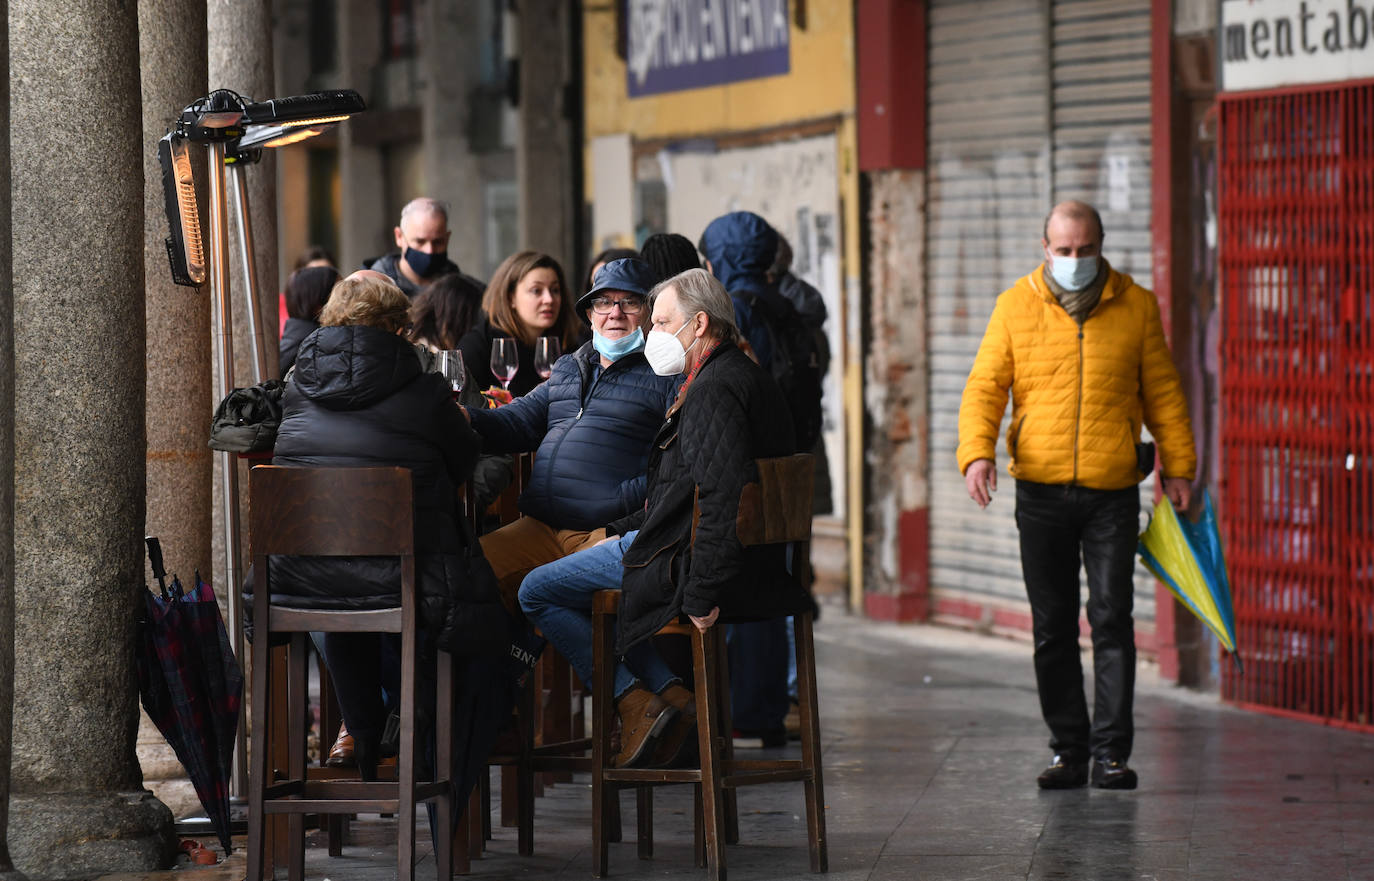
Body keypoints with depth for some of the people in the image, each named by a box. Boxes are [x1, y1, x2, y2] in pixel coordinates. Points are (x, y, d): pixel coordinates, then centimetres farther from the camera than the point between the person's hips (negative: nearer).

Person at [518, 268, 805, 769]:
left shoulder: (714, 390, -20)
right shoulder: (746, 378, 15)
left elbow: (723, 500, -30)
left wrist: (701, 594, -29)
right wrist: (624, 532, 21)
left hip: (685, 559, -10)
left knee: (537, 592, -1)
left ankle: (636, 704, -4)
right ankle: (670, 694, 14)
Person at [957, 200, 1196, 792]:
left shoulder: (1135, 306, 6)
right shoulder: (1015, 306, 6)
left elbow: (1162, 392, 12)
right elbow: (985, 386, 2)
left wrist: (1178, 466, 7)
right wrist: (976, 452, -13)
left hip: (1112, 492, -1)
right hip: (1041, 492, 1)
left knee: (1111, 619, -5)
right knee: (1052, 627, 5)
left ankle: (1112, 752, -1)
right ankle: (1068, 749, 13)